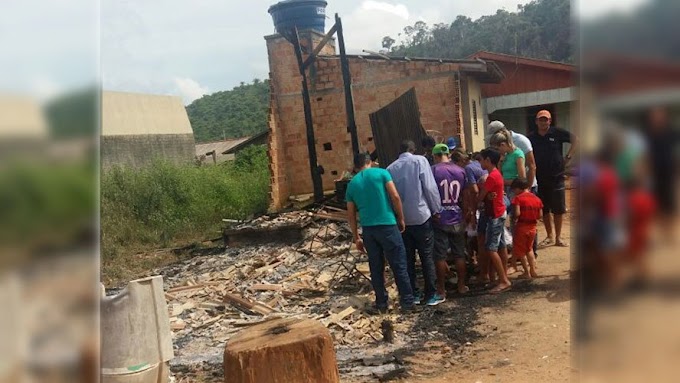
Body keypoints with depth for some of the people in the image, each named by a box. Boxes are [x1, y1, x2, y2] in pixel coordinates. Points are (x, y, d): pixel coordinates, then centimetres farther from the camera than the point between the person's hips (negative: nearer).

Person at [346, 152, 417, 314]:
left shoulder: (352, 184, 10)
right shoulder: (381, 173, 0)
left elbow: (351, 215, 11)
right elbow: (395, 196, -8)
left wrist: (356, 238, 18)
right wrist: (401, 219, 2)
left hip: (368, 229, 4)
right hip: (387, 225, -3)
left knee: (376, 268, 13)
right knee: (399, 266, 4)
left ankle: (381, 304, 19)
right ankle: (407, 303, 8)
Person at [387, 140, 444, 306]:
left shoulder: (391, 168, 4)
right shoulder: (419, 160, -6)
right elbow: (430, 187, -11)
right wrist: (437, 210, -1)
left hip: (401, 219, 3)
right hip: (421, 216, -3)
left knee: (408, 258, 12)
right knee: (427, 256, 6)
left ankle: (413, 294, 17)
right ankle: (431, 295, 9)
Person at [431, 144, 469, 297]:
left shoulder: (433, 171, -8)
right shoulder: (461, 171, 2)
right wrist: (466, 215, 17)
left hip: (439, 219, -3)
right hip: (457, 219, 3)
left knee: (440, 256, 4)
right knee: (459, 254, 13)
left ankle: (441, 289, 9)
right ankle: (462, 286, 22)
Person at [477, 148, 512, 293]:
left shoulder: (491, 176, -20)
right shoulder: (496, 174, 11)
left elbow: (480, 197, -14)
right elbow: (486, 196, 9)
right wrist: (488, 197, -10)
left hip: (495, 216, -10)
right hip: (499, 213, 10)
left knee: (490, 248, -9)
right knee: (501, 246, 12)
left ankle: (504, 281, -7)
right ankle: (504, 277, 18)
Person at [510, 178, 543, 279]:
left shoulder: (518, 198, -13)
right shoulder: (537, 199, 4)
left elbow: (517, 213, -23)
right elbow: (539, 215, 3)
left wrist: (514, 218, -3)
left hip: (521, 226, -6)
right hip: (532, 226, 6)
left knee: (520, 251, 9)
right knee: (529, 249, 24)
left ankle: (527, 273, 12)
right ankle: (533, 270, 24)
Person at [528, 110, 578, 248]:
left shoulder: (557, 133, -3)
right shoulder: (531, 138, 3)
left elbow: (575, 140, 2)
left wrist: (568, 157, -4)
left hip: (556, 177, -2)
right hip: (539, 179, 2)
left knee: (558, 209, 4)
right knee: (544, 209, 9)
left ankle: (558, 237, 16)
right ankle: (549, 237, 22)